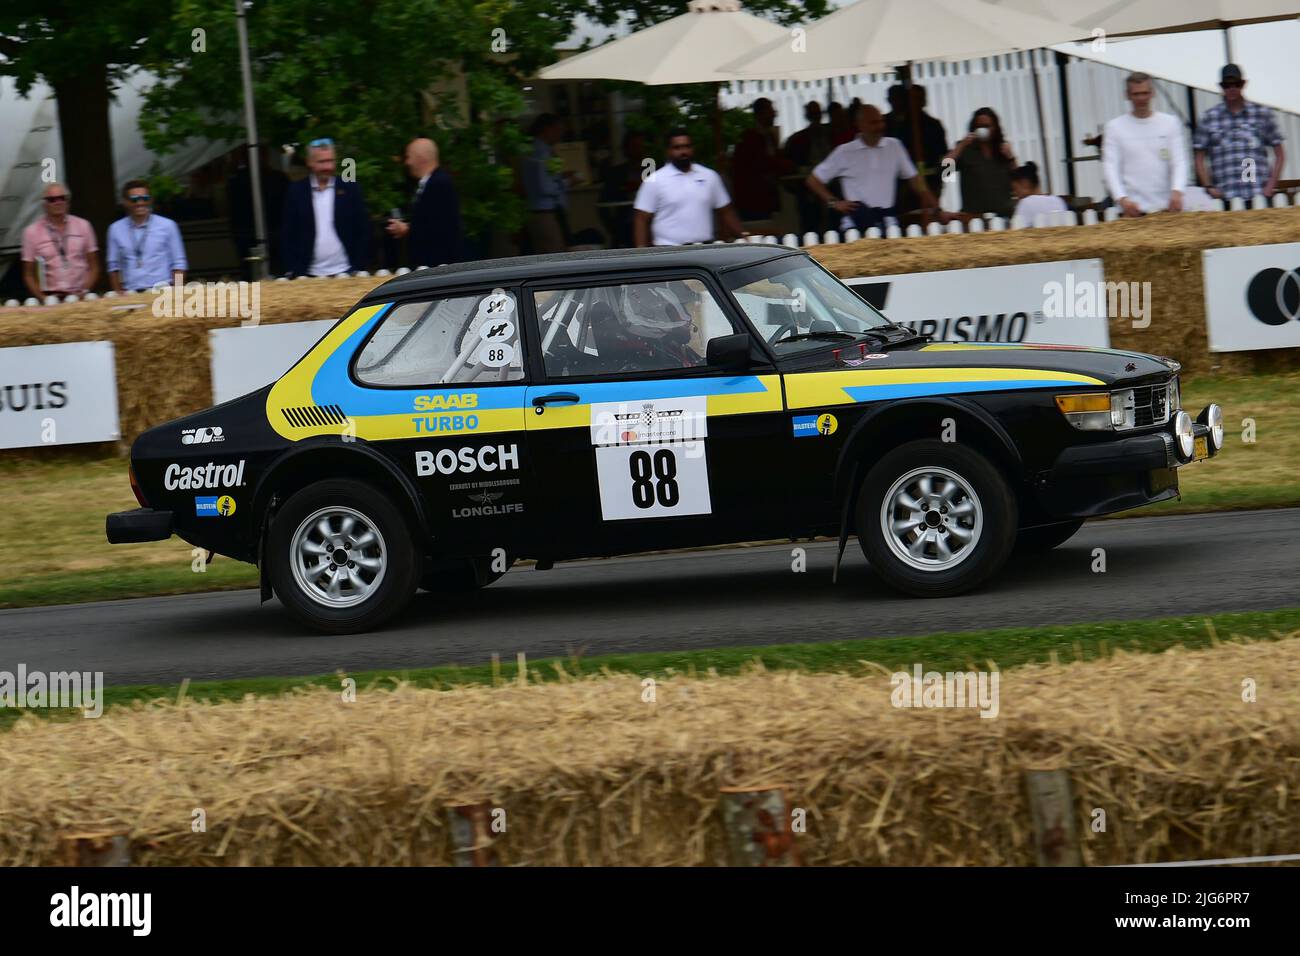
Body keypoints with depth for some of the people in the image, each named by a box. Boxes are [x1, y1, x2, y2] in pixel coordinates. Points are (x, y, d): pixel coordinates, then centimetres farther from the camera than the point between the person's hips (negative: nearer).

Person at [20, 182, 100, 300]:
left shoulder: (83, 226, 8)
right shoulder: (32, 232, 5)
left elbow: (93, 268, 12)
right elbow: (29, 275, 9)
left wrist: (84, 291, -3)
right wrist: (42, 298, -6)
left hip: (80, 297, 1)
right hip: (51, 299, -1)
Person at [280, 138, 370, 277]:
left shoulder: (350, 189, 3)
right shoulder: (296, 192, 3)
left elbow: (362, 231, 4)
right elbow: (287, 235, 4)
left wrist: (359, 268, -4)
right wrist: (294, 271, -3)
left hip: (345, 272, 0)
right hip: (310, 275, 0)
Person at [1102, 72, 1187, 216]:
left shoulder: (1170, 123, 8)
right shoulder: (1115, 127, 4)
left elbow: (1179, 162, 2)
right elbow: (1110, 167, -3)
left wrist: (1177, 191, -17)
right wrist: (1122, 198, -20)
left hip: (1166, 208, 2)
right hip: (1132, 209, -2)